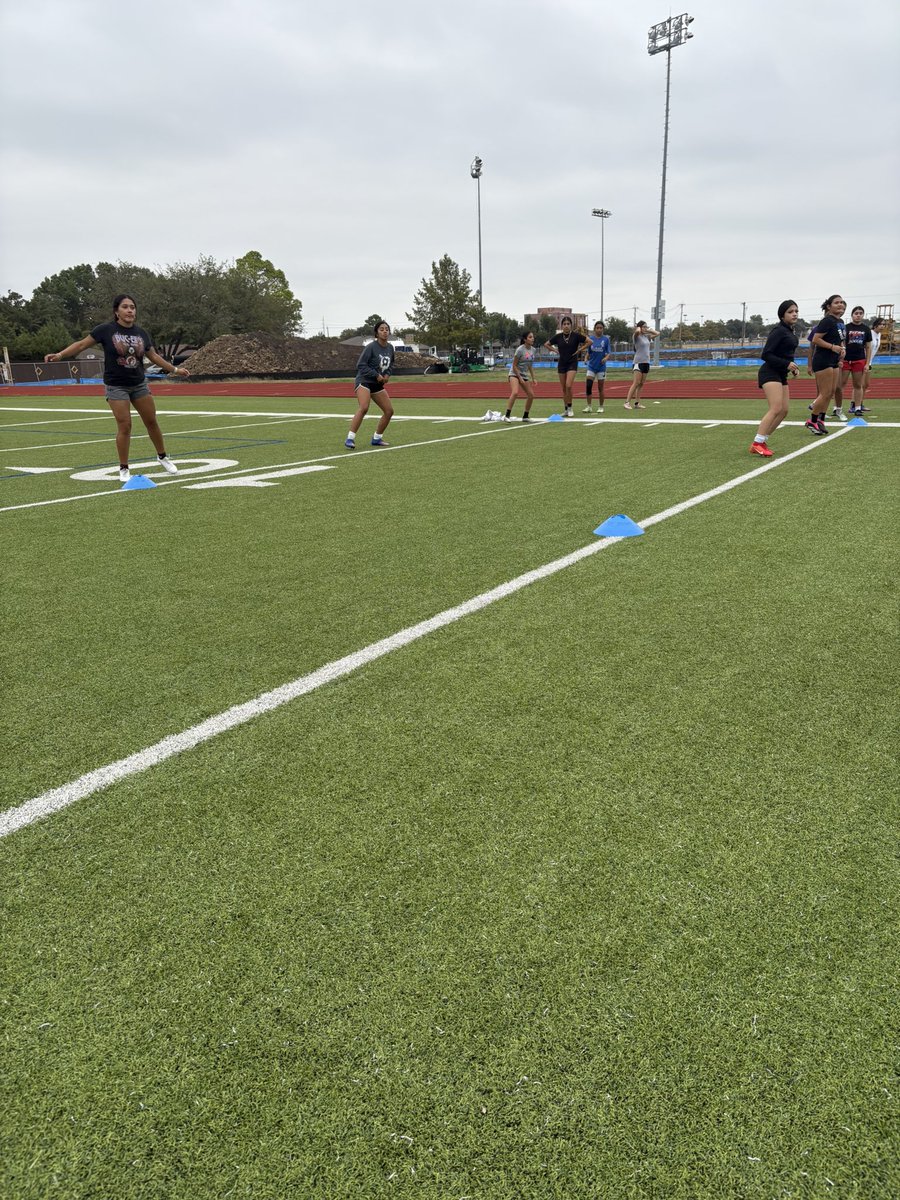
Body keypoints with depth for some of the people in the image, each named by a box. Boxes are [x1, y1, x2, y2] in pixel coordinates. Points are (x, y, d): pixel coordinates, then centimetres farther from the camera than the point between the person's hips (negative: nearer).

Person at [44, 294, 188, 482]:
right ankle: (124, 468, 5)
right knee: (124, 426, -8)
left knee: (152, 422, 10)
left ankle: (163, 457, 30)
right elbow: (81, 344, -7)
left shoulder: (142, 333, 1)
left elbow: (154, 356, 14)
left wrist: (174, 369, 14)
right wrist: (60, 355, -17)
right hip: (116, 386, -4)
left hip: (139, 384, 4)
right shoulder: (106, 330, -11)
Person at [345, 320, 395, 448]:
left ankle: (376, 438, 20)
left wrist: (387, 374, 0)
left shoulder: (390, 348, 4)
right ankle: (350, 439, -25)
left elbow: (391, 364, 21)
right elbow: (361, 365, -16)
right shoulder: (371, 347, -15)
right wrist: (377, 375, -18)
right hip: (364, 381, -7)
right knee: (364, 408, -29)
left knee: (389, 410, 5)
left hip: (377, 384, 8)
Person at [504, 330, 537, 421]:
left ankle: (525, 416, 19)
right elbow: (514, 365, -14)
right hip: (515, 374, -8)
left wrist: (533, 378, 12)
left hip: (525, 375, 8)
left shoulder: (533, 349, 4)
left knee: (531, 395, 4)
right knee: (515, 393, -29)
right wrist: (520, 378, -16)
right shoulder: (520, 350, -17)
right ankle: (507, 415, -27)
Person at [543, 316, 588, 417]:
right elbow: (546, 344, 12)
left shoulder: (576, 335, -7)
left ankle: (570, 408, -4)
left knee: (568, 386, -18)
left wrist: (580, 349, -5)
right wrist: (555, 350, 2)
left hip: (572, 363, -3)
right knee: (563, 388, 5)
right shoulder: (558, 337, 0)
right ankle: (566, 409, 15)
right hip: (561, 364, 3)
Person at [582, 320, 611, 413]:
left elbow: (609, 353, -3)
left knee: (600, 388, 4)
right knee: (588, 386, -9)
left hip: (601, 367, -1)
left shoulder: (606, 339, -3)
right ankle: (588, 406, 0)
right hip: (591, 366, 1)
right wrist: (586, 358, -6)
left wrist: (606, 358, -23)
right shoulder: (591, 338, 3)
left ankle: (600, 407, 15)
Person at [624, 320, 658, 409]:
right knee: (636, 383, -14)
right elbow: (637, 331, -27)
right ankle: (627, 402, -14)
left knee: (641, 384, 6)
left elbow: (657, 334, 22)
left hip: (646, 362, 7)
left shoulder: (647, 336, 14)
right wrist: (638, 328, -5)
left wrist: (648, 330, 13)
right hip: (638, 362, -7)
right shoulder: (636, 336, -5)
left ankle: (637, 403, 8)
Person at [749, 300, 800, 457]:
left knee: (784, 411, 5)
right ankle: (756, 444, -19)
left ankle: (762, 440, 8)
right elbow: (766, 354, -18)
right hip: (770, 373, -10)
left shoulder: (791, 332, 16)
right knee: (776, 409, -20)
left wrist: (793, 367, 8)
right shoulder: (779, 331, -12)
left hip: (781, 375, 10)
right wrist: (786, 364, -23)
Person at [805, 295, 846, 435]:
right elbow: (815, 340, -18)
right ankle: (812, 422, 4)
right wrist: (832, 346, -23)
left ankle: (820, 420, 16)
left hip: (833, 362, 9)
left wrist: (842, 348, 6)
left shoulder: (840, 322, 14)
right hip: (823, 361, -9)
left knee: (830, 393, 9)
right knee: (826, 394, -8)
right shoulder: (827, 321, -13)